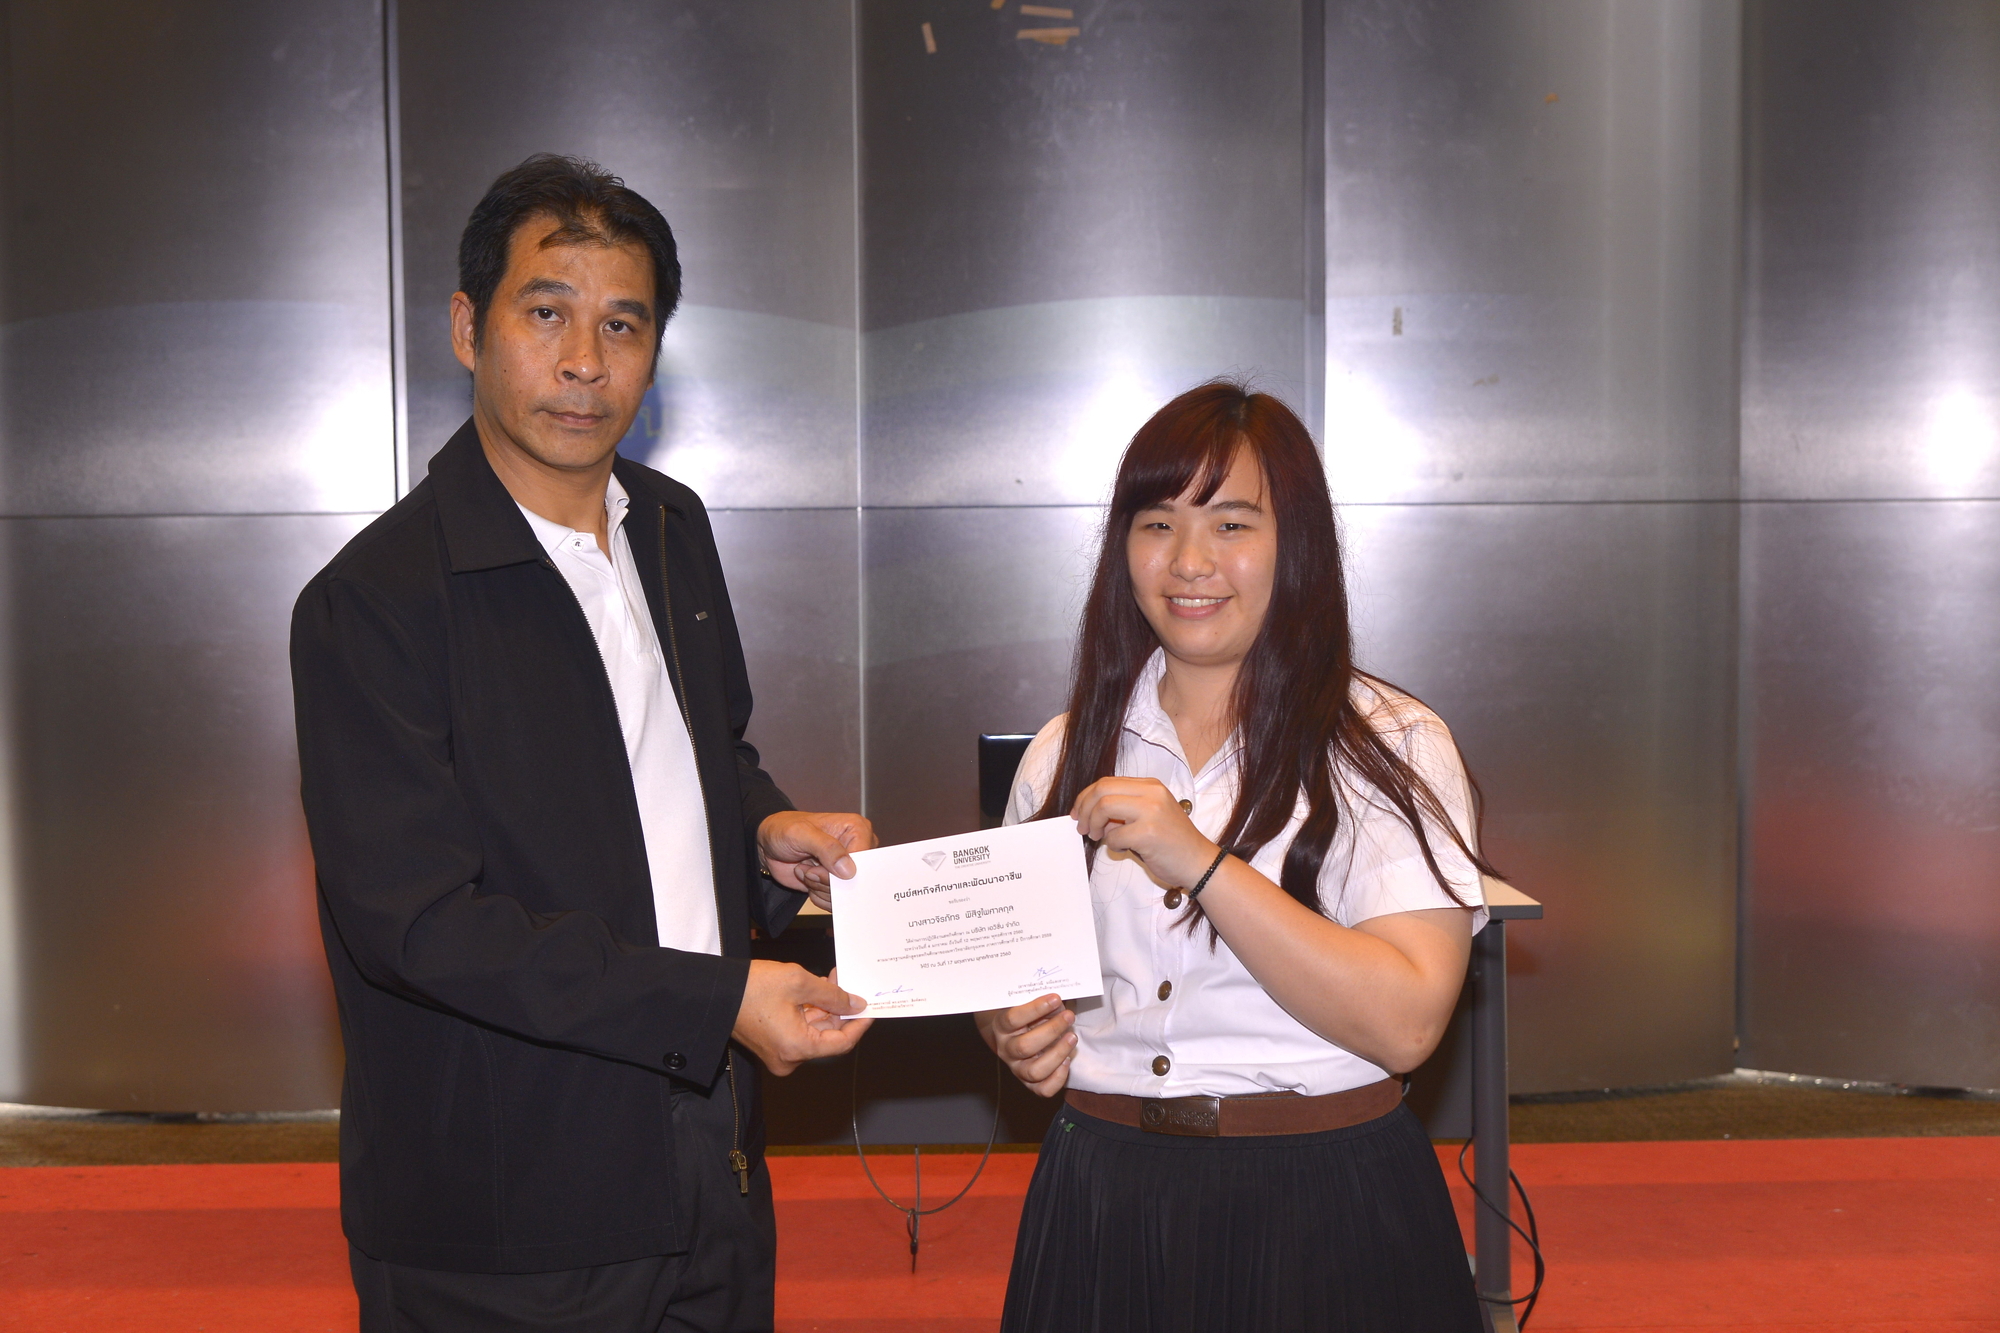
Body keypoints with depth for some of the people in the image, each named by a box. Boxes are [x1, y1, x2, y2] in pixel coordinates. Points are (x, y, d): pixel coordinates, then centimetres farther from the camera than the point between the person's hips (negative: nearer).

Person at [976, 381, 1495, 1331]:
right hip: (1100, 1206, 4)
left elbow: (1405, 1022, -18)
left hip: (1319, 1215, -3)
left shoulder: (1389, 748, -7)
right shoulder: (1068, 754, 6)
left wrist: (1200, 863, -23)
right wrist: (1015, 1035, -7)